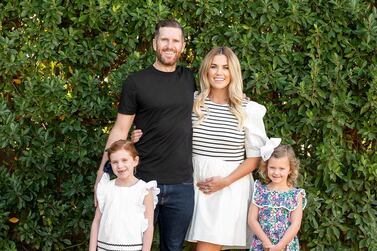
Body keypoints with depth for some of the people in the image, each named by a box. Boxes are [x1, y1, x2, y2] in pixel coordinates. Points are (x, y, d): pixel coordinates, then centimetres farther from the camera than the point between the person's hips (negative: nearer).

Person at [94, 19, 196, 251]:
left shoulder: (190, 79, 7)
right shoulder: (136, 82, -2)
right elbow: (120, 130, 0)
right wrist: (103, 172, -5)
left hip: (182, 185, 3)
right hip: (144, 180, -2)